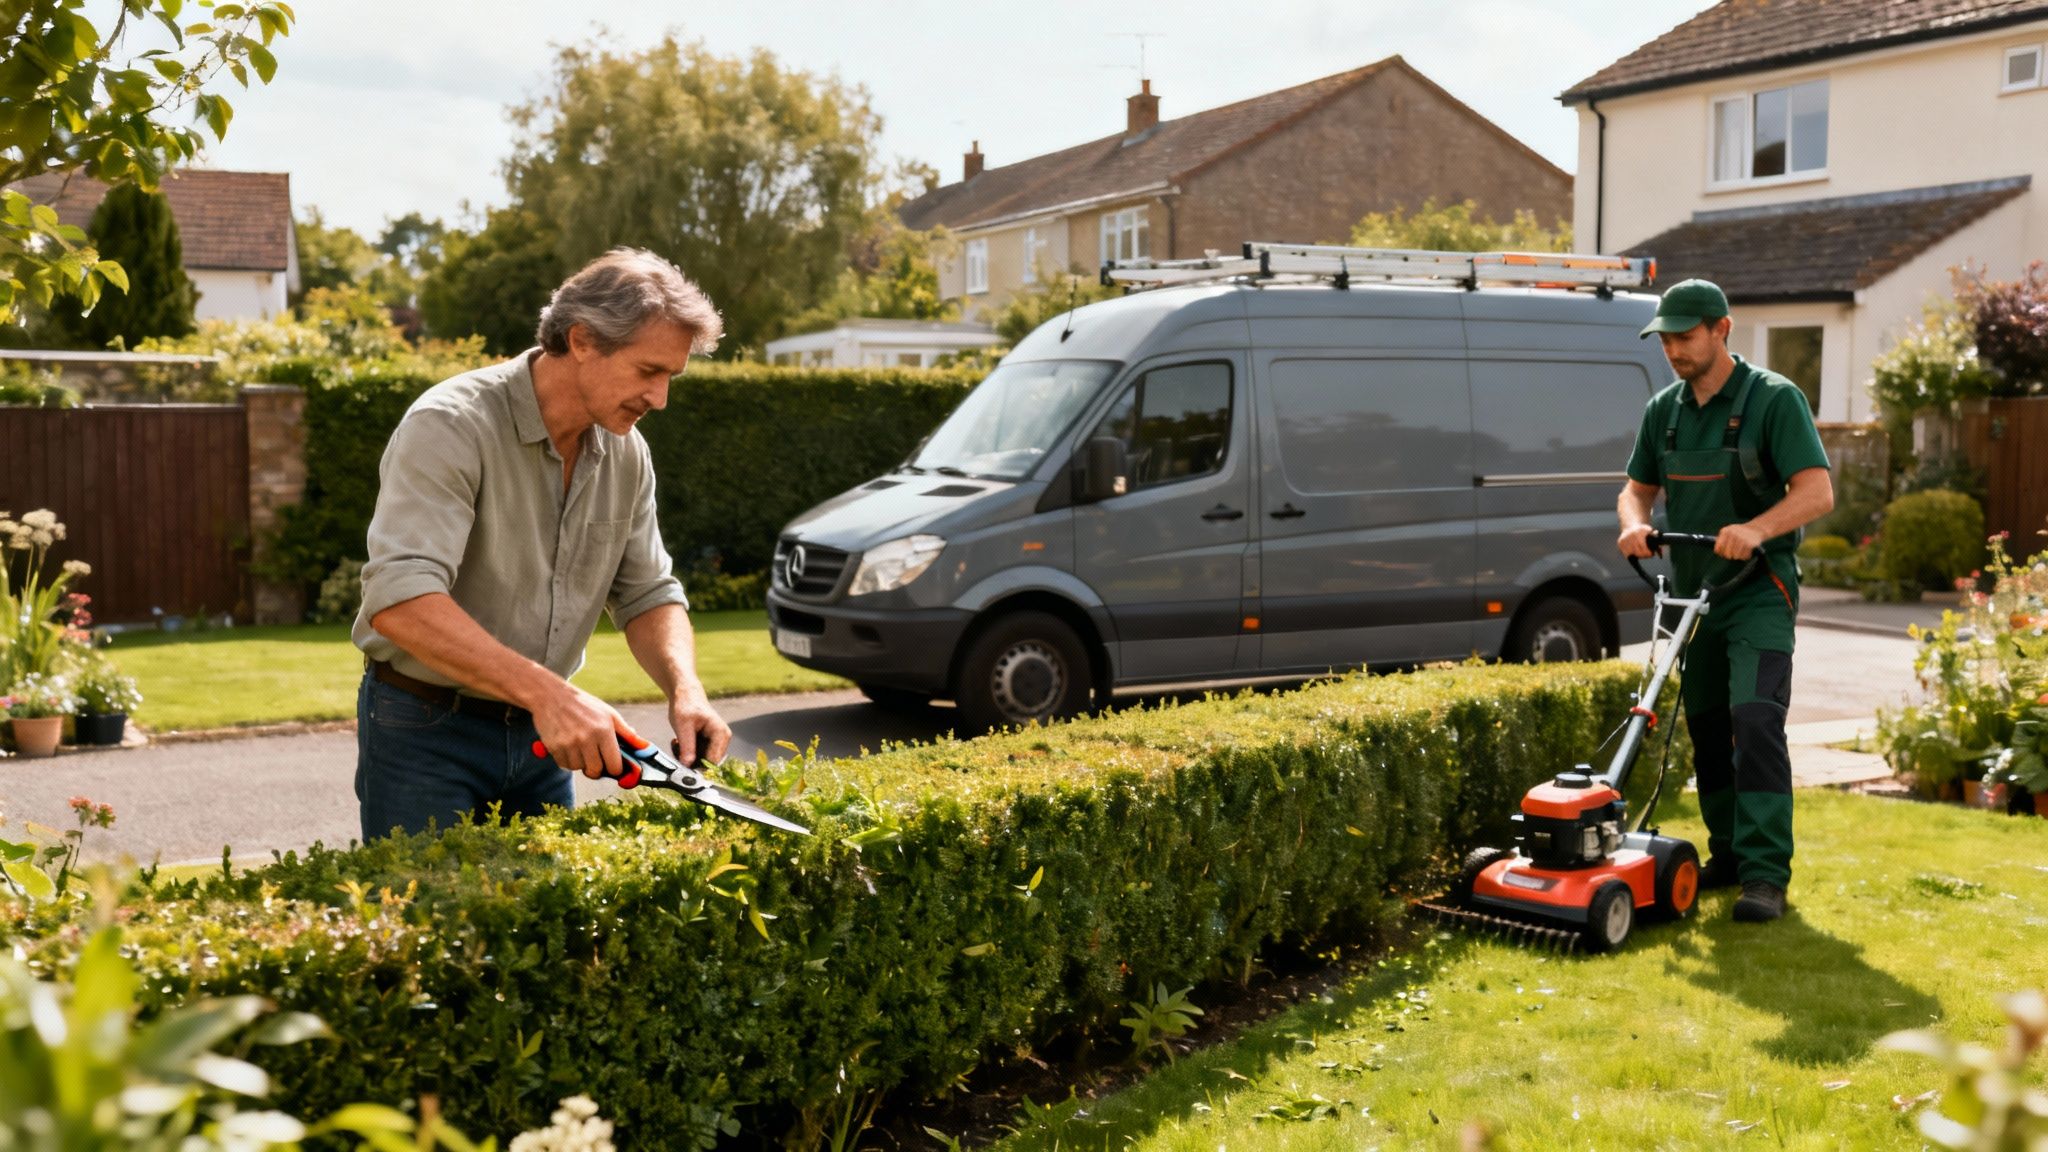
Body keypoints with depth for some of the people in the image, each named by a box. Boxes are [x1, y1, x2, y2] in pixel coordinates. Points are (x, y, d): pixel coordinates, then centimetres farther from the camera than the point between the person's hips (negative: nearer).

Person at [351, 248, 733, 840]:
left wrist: (685, 689, -13)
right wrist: (547, 692, -41)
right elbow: (399, 600, -33)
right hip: (425, 729, -6)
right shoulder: (451, 426, -21)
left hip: (541, 730, 6)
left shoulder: (626, 454, 1)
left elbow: (648, 594, 8)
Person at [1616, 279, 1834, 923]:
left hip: (1758, 591, -6)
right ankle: (1728, 854, 24)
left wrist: (1755, 529, -33)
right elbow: (1638, 489, 15)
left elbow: (1817, 491, -16)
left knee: (1755, 719, -18)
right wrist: (1635, 524, -8)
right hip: (1692, 592, 6)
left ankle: (1766, 874, -17)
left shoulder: (1773, 399, -9)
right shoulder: (1663, 410, 9)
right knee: (1706, 728, 11)